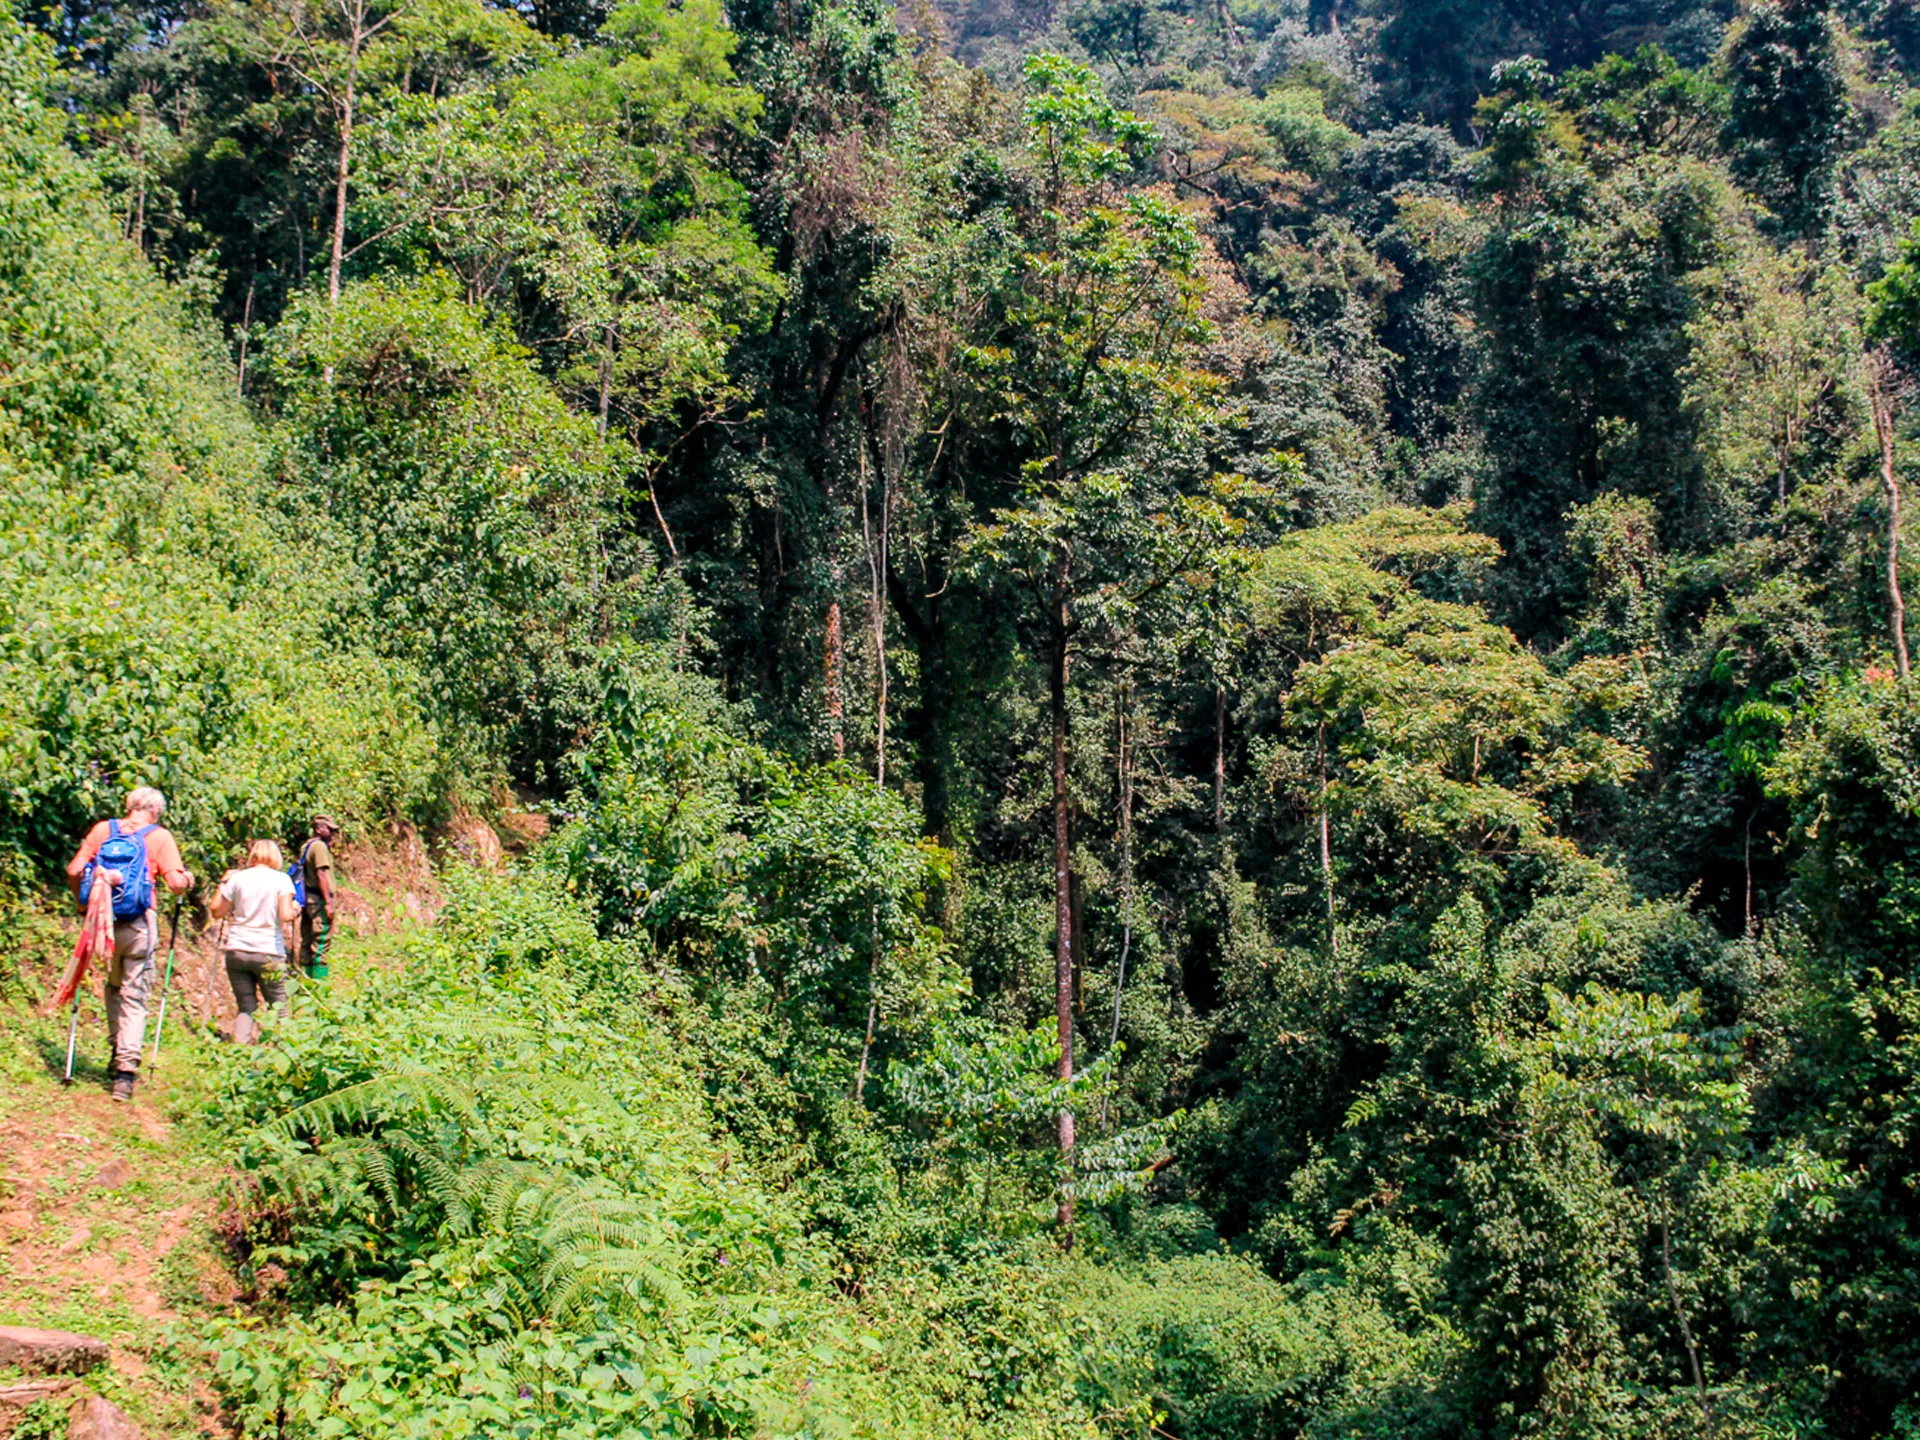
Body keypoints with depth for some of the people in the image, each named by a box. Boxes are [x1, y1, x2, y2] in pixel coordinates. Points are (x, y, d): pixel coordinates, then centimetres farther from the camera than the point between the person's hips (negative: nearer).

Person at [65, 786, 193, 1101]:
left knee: (113, 986, 25)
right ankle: (126, 1069, -8)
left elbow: (73, 871, 4)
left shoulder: (102, 830, 8)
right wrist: (188, 879, 13)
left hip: (104, 921, 3)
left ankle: (118, 1051, 23)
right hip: (139, 924, -3)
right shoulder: (160, 837, -1)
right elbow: (177, 884, -9)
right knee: (135, 997, 1)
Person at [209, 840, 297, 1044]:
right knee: (279, 1008, 7)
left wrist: (223, 883, 21)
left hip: (237, 950, 2)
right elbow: (286, 915, -11)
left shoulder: (237, 878, 4)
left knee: (246, 1008, 8)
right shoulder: (282, 879, -2)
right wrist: (295, 910, 9)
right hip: (269, 952, -2)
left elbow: (217, 911, 11)